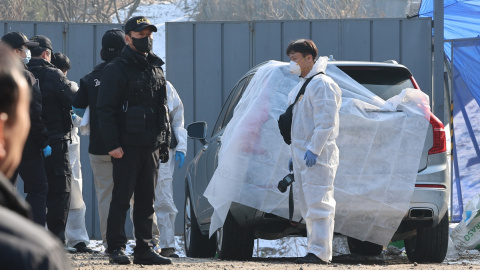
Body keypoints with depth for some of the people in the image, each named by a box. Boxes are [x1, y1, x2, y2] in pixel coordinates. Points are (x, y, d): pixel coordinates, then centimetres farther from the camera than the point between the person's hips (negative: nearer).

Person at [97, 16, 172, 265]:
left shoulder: (156, 69, 17)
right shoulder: (117, 70, -4)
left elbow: (163, 109, 22)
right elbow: (105, 109, -10)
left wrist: (164, 142, 15)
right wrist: (112, 144, -17)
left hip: (151, 146, 6)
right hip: (127, 146, -6)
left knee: (147, 200, 7)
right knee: (121, 198, -5)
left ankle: (144, 249, 11)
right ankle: (116, 247, -2)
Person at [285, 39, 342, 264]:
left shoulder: (321, 85, -12)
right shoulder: (302, 85, 20)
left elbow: (325, 121, -20)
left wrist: (313, 150, -24)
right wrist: (295, 154, 21)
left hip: (316, 155, -11)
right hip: (302, 153, 11)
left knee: (318, 203, -12)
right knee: (307, 204, 11)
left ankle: (320, 252, -14)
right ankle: (314, 249, 14)